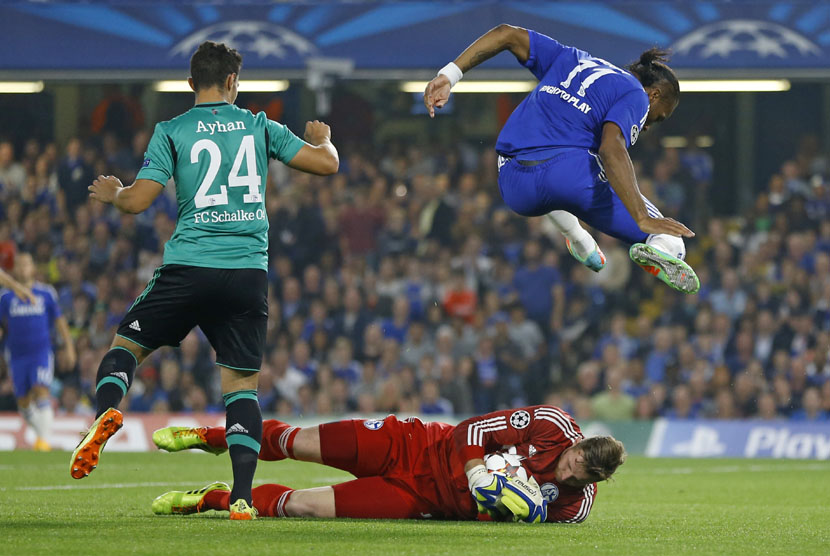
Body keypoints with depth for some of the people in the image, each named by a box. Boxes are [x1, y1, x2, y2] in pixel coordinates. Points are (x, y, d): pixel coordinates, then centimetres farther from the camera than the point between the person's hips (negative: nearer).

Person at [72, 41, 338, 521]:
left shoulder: (172, 132, 3)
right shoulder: (260, 127, 8)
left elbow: (138, 200, -3)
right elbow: (326, 163, 8)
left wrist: (113, 194, 20)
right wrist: (323, 138, 31)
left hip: (188, 267, -1)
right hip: (249, 272, 1)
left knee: (127, 342, 15)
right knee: (242, 382, 6)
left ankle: (107, 410, -16)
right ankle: (242, 496, -6)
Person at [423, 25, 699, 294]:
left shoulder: (573, 60, 26)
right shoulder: (636, 95, 7)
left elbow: (507, 34, 20)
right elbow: (611, 148, -13)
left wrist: (449, 75, 17)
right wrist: (643, 218, -21)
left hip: (514, 191, 6)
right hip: (571, 175, -6)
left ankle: (577, 240, 26)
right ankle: (663, 249, -35)